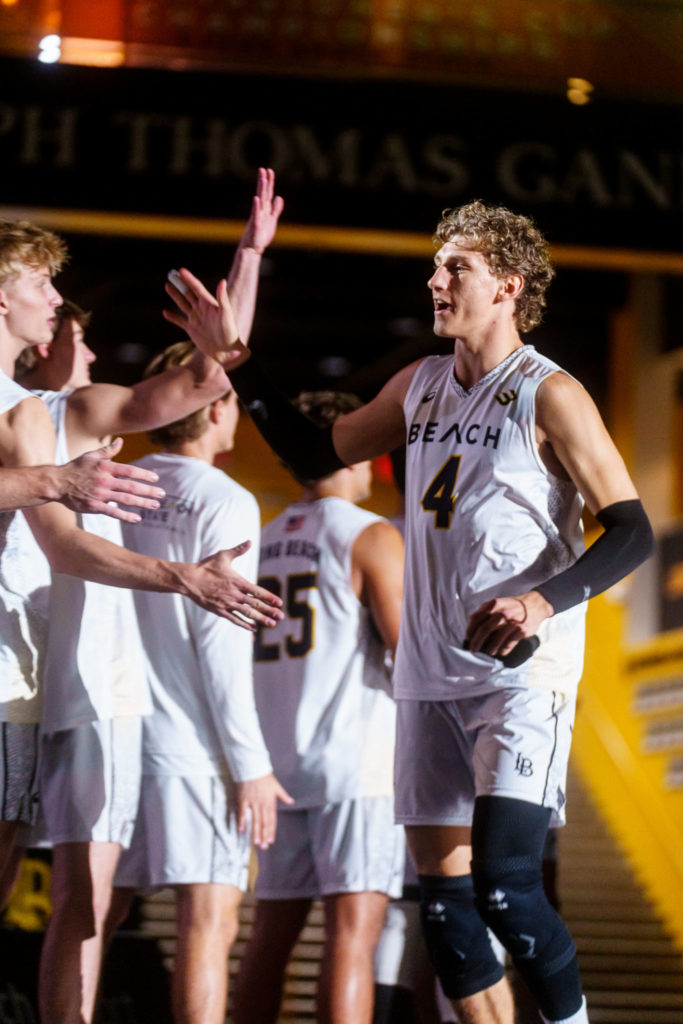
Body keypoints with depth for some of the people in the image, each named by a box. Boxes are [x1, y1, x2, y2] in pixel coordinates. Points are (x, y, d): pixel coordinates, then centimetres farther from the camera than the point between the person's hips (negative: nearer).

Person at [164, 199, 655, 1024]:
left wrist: (546, 599, -25)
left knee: (504, 884, -17)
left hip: (522, 676, -7)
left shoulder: (548, 395, -7)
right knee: (443, 895, 6)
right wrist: (238, 364, 16)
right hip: (429, 675, 7)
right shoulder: (420, 385, 13)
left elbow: (631, 531, -10)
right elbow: (315, 454, 25)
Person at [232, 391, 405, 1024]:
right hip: (357, 759, -7)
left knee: (272, 932, 11)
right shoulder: (371, 537, -6)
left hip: (280, 760, 7)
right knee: (352, 932, -11)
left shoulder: (262, 543, 15)